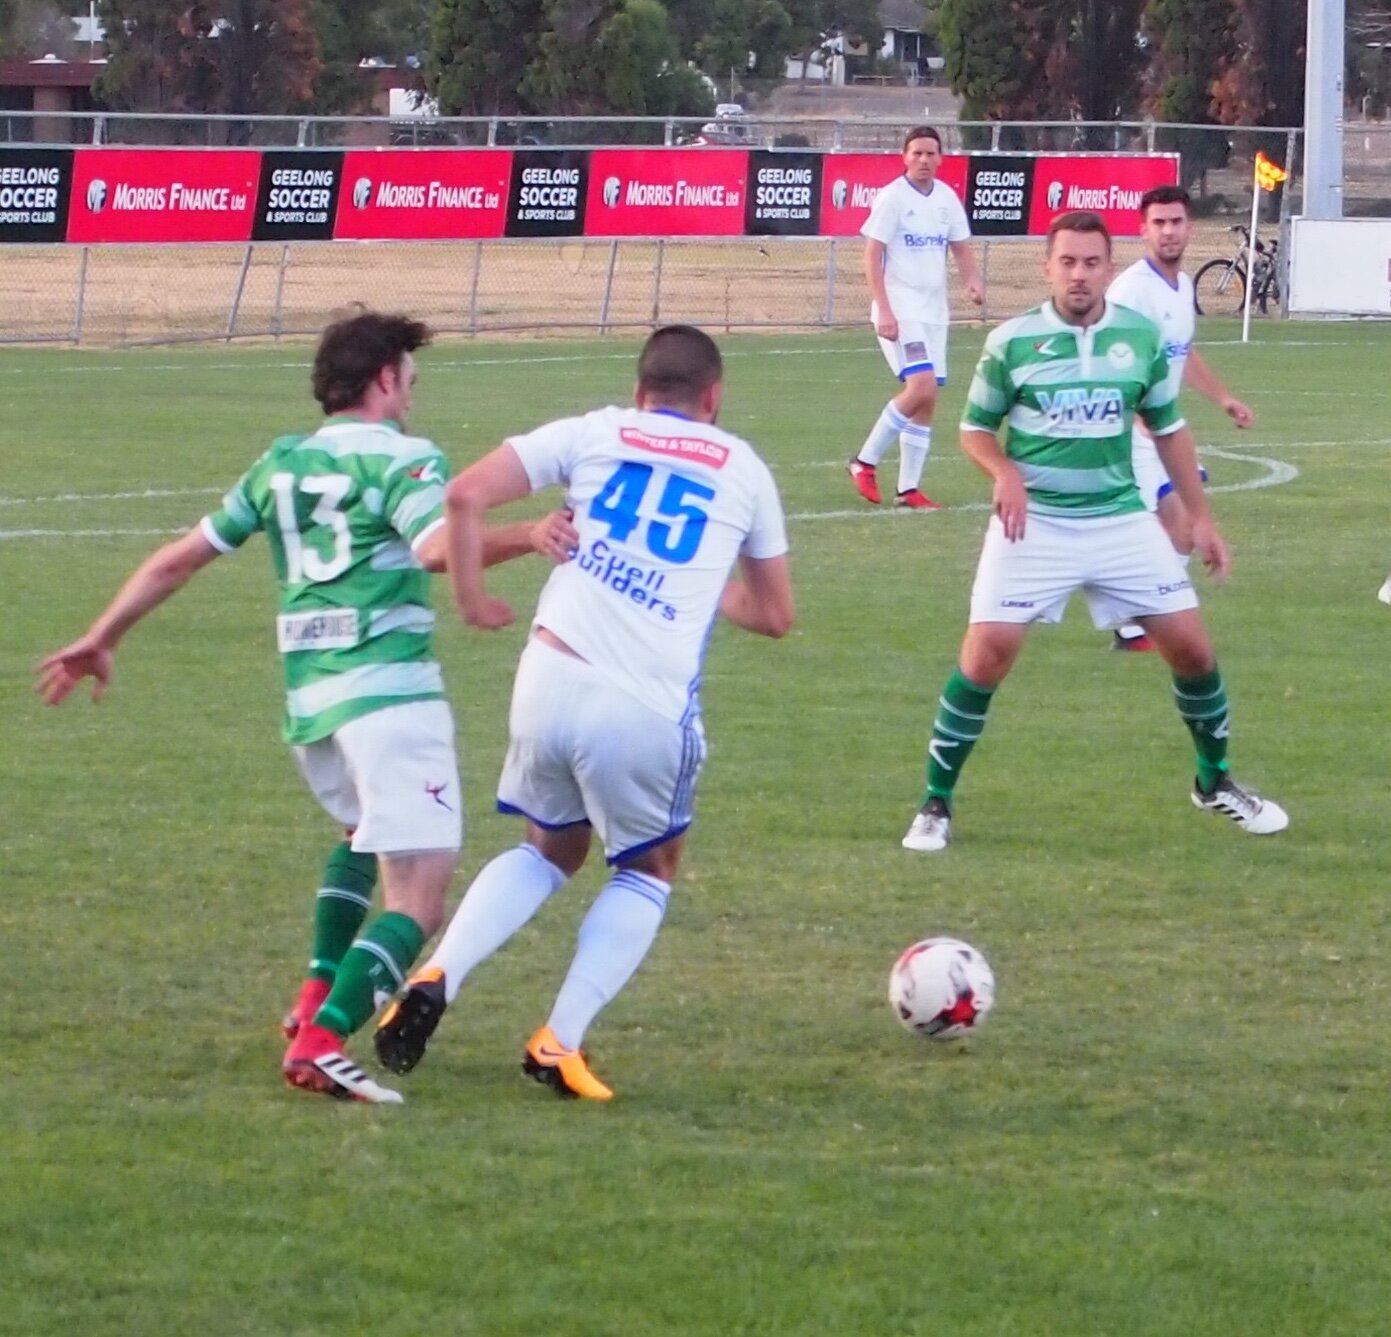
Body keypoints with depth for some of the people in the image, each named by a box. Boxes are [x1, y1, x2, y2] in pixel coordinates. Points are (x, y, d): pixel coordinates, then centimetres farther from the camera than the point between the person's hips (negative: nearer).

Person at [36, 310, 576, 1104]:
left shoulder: (281, 465, 16)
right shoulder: (404, 459, -2)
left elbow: (179, 559, 21)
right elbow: (439, 547, -24)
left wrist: (102, 640, 30)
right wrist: (526, 539, -33)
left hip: (308, 699, 7)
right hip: (390, 690, -7)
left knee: (365, 833, 36)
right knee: (417, 898, -9)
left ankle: (321, 996, 26)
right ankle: (324, 1040, -26)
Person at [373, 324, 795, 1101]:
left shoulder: (593, 434, 12)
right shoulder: (743, 469, 14)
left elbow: (468, 494, -1)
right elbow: (774, 615, 23)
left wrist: (473, 601, 10)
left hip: (550, 680, 2)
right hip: (649, 709, -2)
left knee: (550, 850, 27)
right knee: (649, 871, 23)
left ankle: (436, 980, 7)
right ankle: (559, 1043, 8)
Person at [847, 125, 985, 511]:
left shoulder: (947, 198, 8)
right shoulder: (892, 198, -9)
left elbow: (961, 247, 16)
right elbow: (872, 255, -11)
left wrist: (973, 280, -6)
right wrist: (883, 310, -19)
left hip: (934, 311, 7)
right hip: (900, 311, -7)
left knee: (926, 399, 4)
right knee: (921, 386, -20)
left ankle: (909, 488, 10)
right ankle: (865, 461, -5)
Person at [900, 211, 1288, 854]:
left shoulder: (1141, 336, 2)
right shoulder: (1012, 341, -6)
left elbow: (1168, 429, 14)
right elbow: (975, 428, 4)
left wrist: (1200, 517, 12)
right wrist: (1005, 472, -17)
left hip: (1121, 520, 3)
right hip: (1034, 523, -3)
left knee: (1192, 647, 2)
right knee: (986, 655, -14)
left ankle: (1215, 783, 26)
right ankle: (935, 805, -1)